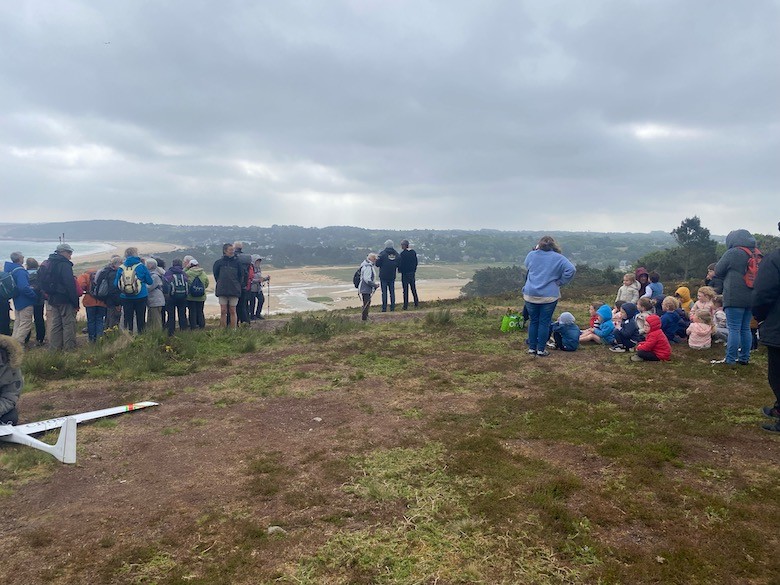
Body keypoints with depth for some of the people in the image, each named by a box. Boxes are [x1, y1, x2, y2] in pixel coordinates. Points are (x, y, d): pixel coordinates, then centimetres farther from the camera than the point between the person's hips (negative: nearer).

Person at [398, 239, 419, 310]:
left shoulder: (403, 253, -15)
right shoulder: (413, 252, 5)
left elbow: (401, 263, -15)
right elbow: (416, 262, 10)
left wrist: (399, 270, 2)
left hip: (405, 273, -6)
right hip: (412, 272, 6)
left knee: (405, 290, -1)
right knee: (413, 288, 14)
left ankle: (406, 305, 0)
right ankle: (416, 303, 16)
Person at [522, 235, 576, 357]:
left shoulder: (531, 255, 4)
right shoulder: (558, 258, -3)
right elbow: (571, 270, -13)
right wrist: (560, 282, -3)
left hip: (530, 295, 2)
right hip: (549, 296, -2)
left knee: (533, 321, 13)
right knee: (544, 323, 5)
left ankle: (532, 348, 18)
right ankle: (541, 350, 9)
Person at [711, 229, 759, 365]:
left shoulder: (733, 253, -10)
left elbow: (718, 271, -1)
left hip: (735, 297, -7)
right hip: (751, 297, 7)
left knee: (734, 329, -6)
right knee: (745, 329, 13)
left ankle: (730, 360, -3)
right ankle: (744, 358, 20)